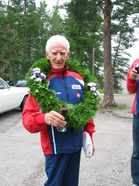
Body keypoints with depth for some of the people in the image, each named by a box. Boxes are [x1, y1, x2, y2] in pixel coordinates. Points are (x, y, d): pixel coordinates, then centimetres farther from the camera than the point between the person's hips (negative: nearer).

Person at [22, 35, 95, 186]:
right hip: (55, 147, -4)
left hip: (76, 144, 4)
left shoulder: (78, 79, 2)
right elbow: (27, 117, -15)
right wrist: (44, 118, -35)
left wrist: (89, 136, 11)